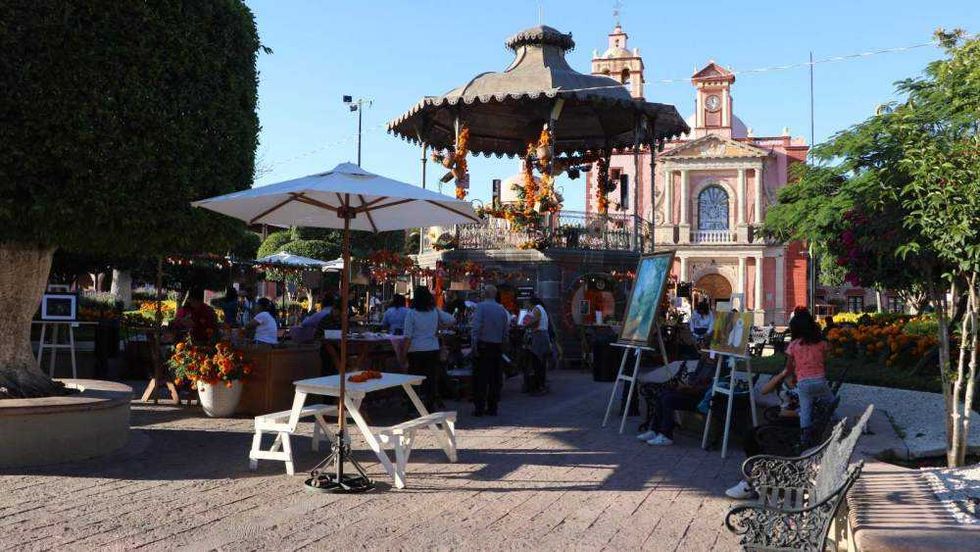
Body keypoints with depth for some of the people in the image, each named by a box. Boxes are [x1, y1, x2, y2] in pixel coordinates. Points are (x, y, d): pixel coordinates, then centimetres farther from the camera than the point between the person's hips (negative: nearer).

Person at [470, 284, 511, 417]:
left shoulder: (480, 307, -8)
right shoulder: (502, 309, 8)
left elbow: (475, 327, -16)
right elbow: (507, 331, 8)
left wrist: (474, 345, -14)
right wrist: (502, 345, 15)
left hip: (483, 346, -4)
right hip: (498, 347, 5)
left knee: (480, 378, 1)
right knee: (495, 378, 9)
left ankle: (479, 408, 1)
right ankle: (492, 408, 13)